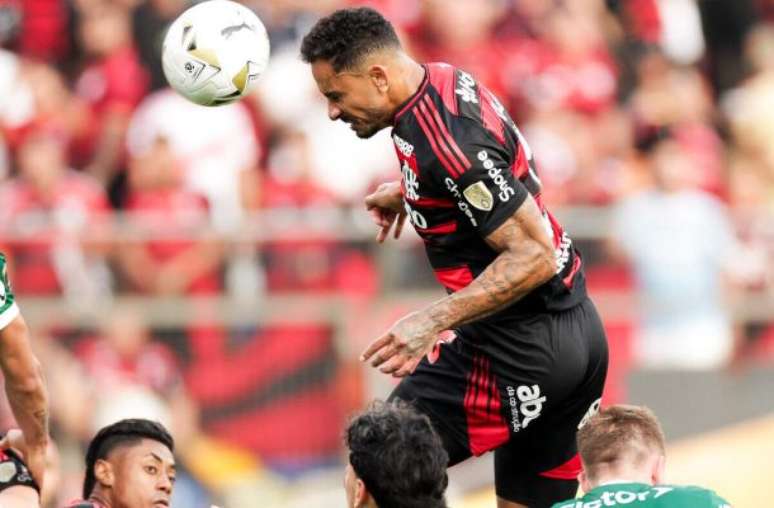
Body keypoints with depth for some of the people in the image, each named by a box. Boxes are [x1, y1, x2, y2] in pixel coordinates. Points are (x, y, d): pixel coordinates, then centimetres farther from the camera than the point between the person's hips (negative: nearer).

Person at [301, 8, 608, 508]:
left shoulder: (444, 139, -24)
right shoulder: (448, 80, 5)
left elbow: (534, 256, -25)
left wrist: (434, 320, -29)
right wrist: (410, 192, 24)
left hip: (519, 350, -10)